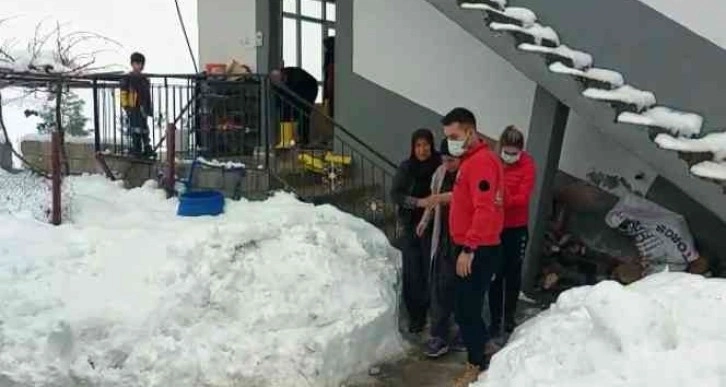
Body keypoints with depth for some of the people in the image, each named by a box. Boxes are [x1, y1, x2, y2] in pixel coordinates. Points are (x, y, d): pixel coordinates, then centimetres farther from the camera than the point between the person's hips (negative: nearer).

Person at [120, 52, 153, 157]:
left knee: (145, 129, 11)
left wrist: (150, 108, 18)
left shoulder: (144, 79, 16)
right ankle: (135, 149, 0)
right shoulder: (127, 78, -4)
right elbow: (123, 94, -9)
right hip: (133, 109, -7)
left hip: (143, 108, 7)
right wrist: (125, 106, -16)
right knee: (135, 129, -6)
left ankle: (147, 149, 18)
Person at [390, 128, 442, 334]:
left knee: (430, 271, -2)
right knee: (412, 272, 3)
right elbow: (395, 193, -6)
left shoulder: (440, 166, -7)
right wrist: (418, 202, -19)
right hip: (411, 226, 2)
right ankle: (415, 315, 16)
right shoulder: (406, 167, 0)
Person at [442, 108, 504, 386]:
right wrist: (466, 247, 17)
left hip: (478, 251, -10)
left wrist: (468, 249, -24)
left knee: (466, 309, -2)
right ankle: (481, 354, 27)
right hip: (472, 248, 10)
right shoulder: (471, 160, 16)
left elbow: (485, 210, -25)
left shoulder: (482, 161, -17)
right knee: (467, 307, 15)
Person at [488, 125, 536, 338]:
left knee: (513, 273, 11)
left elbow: (523, 196, -15)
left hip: (517, 228, 0)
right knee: (495, 274, 6)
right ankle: (495, 319, 16)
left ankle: (509, 317, 25)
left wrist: (504, 201, -31)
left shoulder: (527, 164, -8)